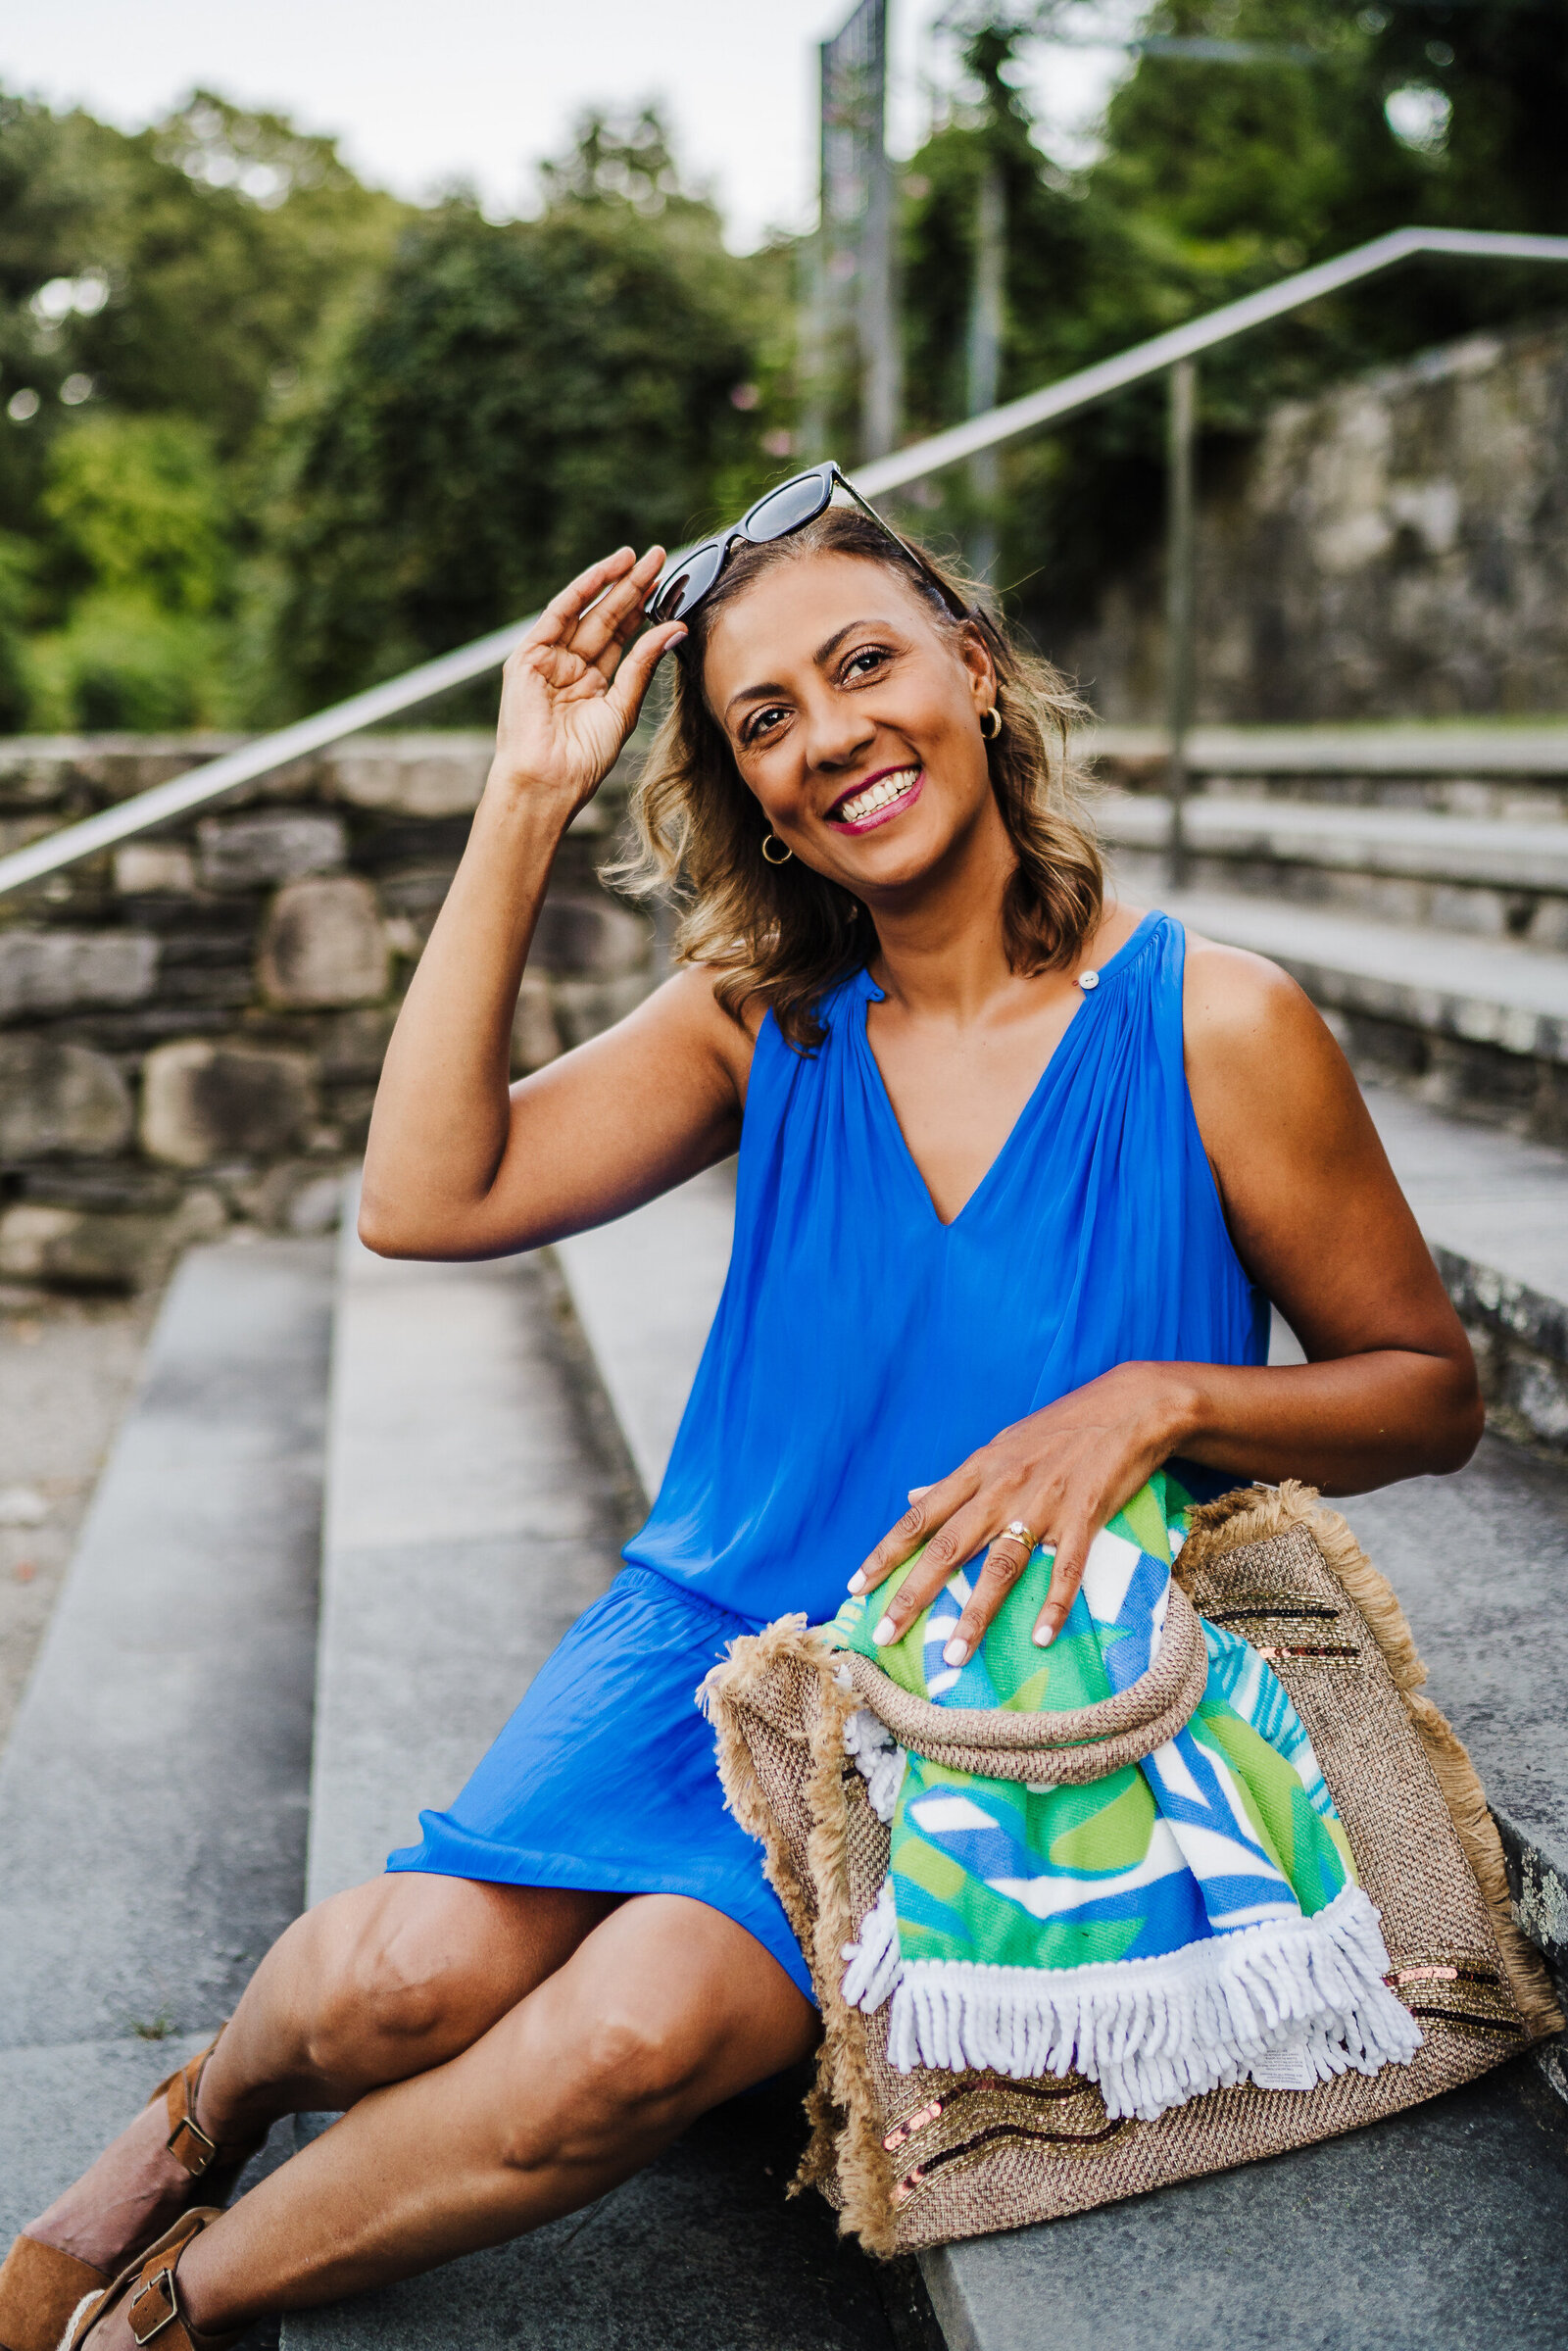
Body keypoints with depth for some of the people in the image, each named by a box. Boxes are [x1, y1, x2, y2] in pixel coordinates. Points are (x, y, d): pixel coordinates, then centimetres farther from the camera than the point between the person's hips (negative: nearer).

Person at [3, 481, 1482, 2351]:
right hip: (722, 1617, 3)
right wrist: (526, 801, -9)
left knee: (646, 2026, -26)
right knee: (410, 1976, -22)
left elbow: (1431, 1391, -1)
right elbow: (427, 1199, -8)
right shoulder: (764, 1019, 2)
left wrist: (1154, 1398, -20)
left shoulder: (1212, 1027, -8)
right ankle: (200, 2118, 15)